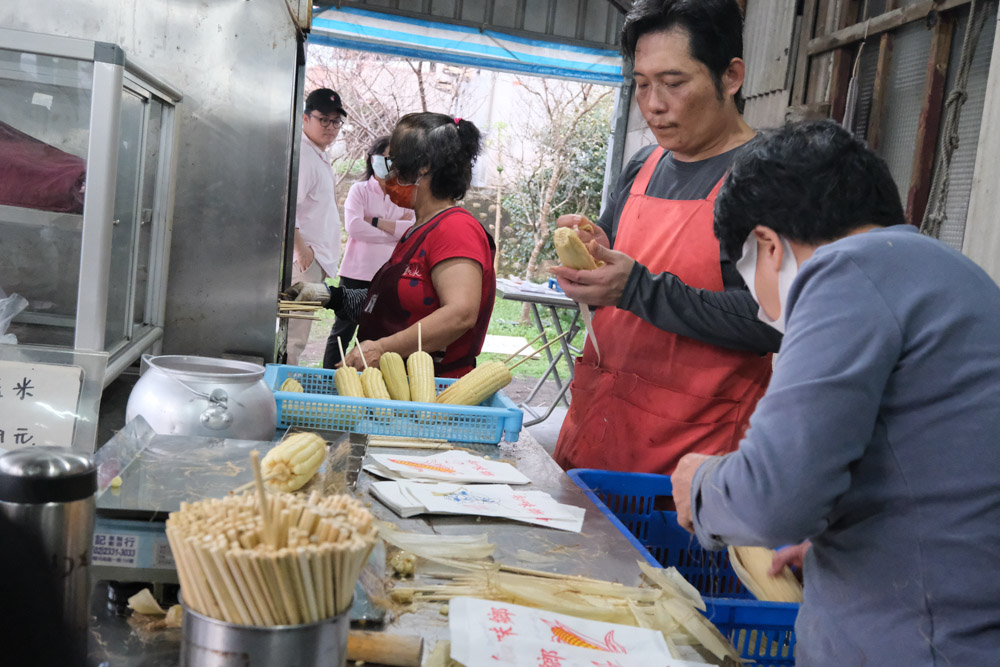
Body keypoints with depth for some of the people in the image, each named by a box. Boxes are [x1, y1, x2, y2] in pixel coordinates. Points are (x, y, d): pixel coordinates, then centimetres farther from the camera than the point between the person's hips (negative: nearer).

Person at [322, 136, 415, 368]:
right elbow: (353, 226, -15)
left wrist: (375, 221, -12)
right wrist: (395, 230, -11)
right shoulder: (360, 190, 2)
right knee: (343, 331, 5)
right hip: (357, 273, -2)